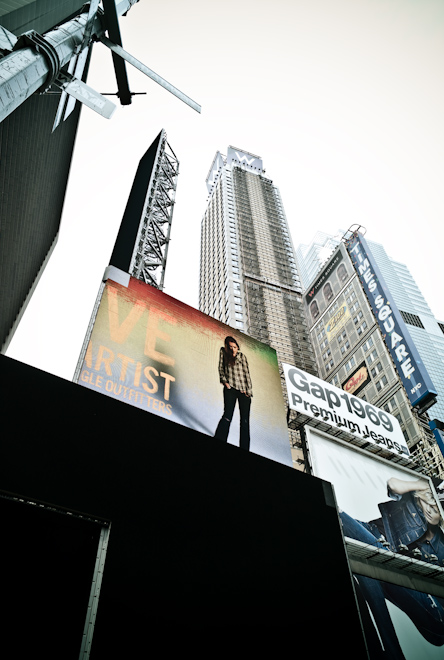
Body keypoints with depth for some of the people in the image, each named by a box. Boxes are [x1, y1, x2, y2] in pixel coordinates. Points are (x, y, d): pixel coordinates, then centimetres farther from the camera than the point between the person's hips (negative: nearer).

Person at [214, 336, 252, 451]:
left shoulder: (241, 356, 4)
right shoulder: (223, 352, 8)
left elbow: (246, 373, 1)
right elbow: (221, 367, 10)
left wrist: (249, 390, -6)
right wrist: (224, 381, -2)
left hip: (244, 390, 1)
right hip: (230, 388, -1)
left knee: (245, 419, 0)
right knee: (227, 416, -14)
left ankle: (244, 448, 7)